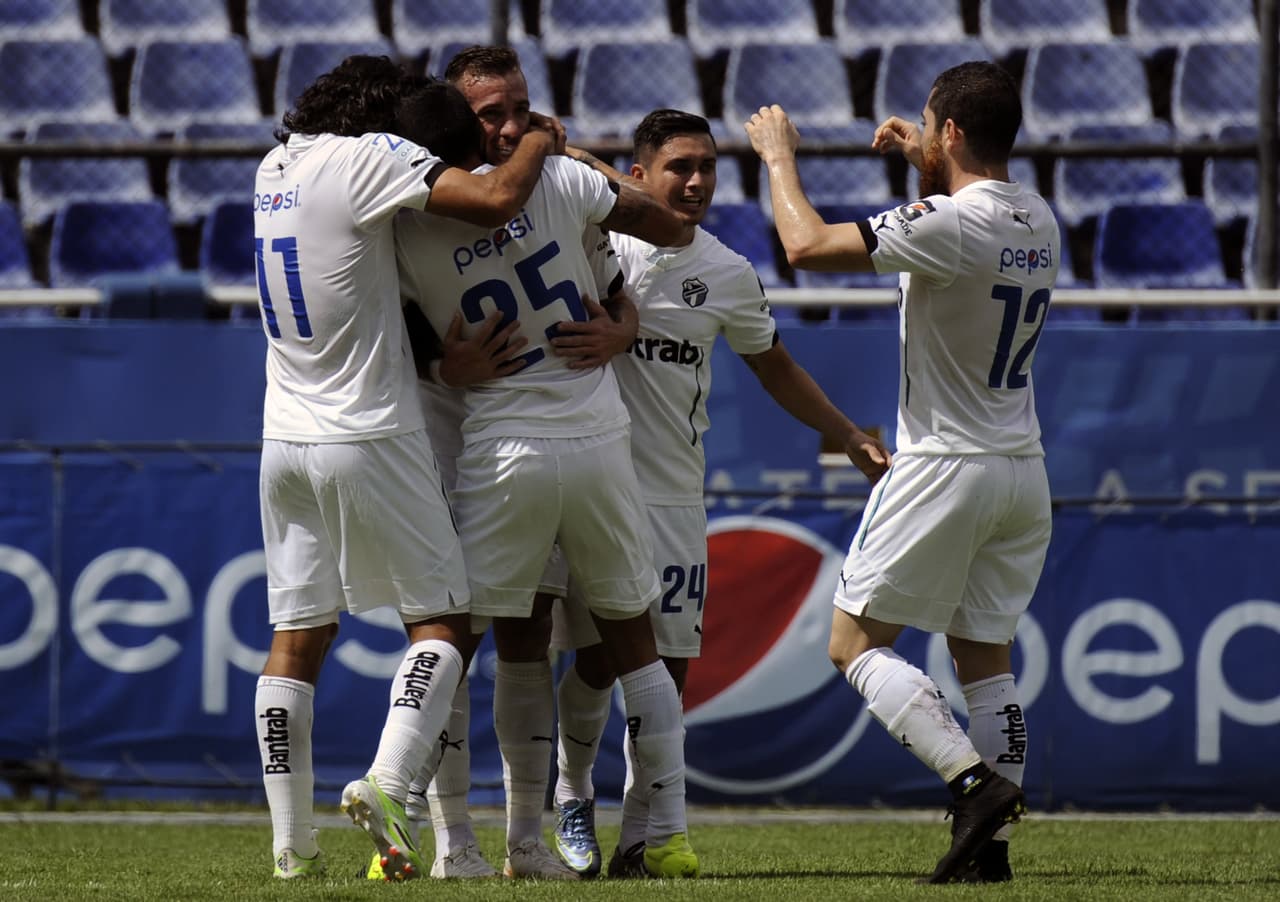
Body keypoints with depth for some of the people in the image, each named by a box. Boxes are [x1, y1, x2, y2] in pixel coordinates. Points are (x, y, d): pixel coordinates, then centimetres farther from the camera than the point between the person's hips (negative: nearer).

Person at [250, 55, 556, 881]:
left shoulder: (277, 166, 10)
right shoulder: (369, 158, -12)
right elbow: (496, 200, -21)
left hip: (287, 439, 7)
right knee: (445, 619, 2)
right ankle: (386, 782, -20)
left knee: (298, 637, 8)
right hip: (369, 438, -7)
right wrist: (543, 141, -2)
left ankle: (292, 843, 5)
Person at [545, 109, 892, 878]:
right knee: (600, 656, -5)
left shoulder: (729, 275, 6)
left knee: (668, 666, 0)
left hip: (675, 496, 3)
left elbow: (774, 366, 20)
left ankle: (639, 837, 8)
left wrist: (851, 438, 17)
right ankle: (573, 798, 20)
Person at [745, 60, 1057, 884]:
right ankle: (989, 846, 5)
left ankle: (975, 780, -19)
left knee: (857, 643, -1)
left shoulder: (948, 224, -19)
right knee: (986, 657, 12)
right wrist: (930, 167, 32)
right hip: (1023, 473, 8)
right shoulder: (1038, 222, 6)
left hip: (946, 468, -8)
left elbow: (810, 246, -19)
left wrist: (779, 154, -5)